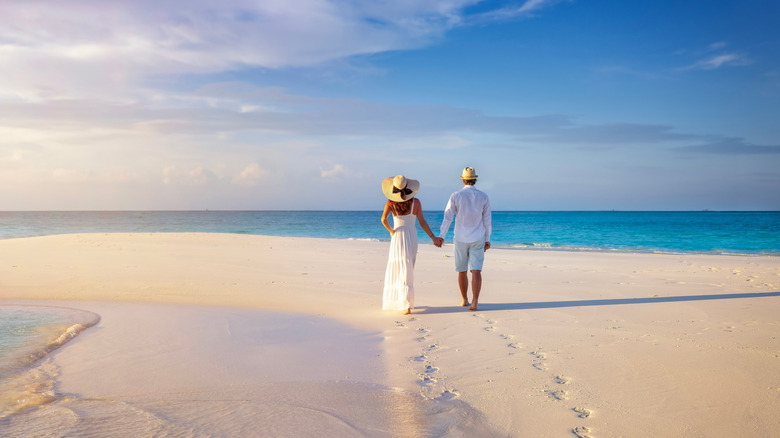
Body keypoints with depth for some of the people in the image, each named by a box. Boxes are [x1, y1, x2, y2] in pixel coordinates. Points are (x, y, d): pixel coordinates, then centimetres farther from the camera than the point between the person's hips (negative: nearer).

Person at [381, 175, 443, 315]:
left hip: (397, 238, -2)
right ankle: (406, 304, 9)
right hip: (412, 238, 2)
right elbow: (422, 223, -1)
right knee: (407, 272, 12)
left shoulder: (390, 203, -7)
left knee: (395, 271, 11)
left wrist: (391, 230, -4)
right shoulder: (416, 202, -3)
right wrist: (433, 238, 7)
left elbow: (384, 219, -22)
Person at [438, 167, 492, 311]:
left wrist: (441, 236, -13)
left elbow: (447, 217, -11)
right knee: (476, 271, -4)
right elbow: (487, 220, 4)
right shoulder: (483, 197, 0)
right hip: (477, 240, 0)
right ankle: (474, 302, -17)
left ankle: (464, 300, 26)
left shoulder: (455, 196, -5)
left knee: (462, 271, 14)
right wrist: (487, 239, 12)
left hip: (461, 239, 0)